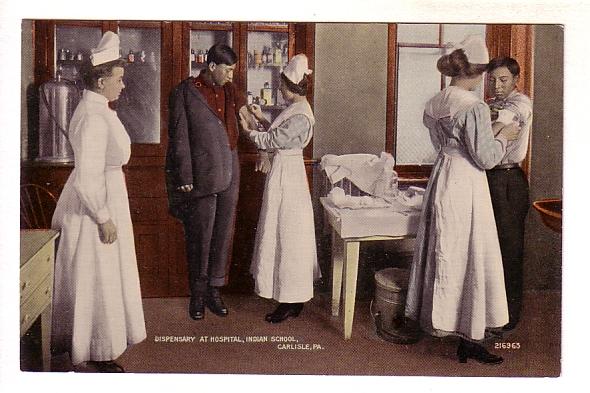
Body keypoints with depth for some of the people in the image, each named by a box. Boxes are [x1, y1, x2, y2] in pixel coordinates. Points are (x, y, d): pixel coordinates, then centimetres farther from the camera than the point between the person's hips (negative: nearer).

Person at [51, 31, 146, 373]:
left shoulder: (97, 108, 8)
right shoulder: (93, 118, -23)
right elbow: (87, 178, -26)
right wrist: (104, 218, -20)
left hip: (106, 197, 10)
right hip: (95, 204, -10)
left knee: (104, 276, 20)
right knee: (97, 280, 3)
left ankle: (101, 340, 36)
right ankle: (97, 352, 18)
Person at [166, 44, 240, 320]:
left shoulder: (228, 91, 10)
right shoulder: (184, 93, -7)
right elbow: (179, 139, -9)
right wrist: (185, 180, -13)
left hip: (229, 176, 6)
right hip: (201, 178, -5)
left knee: (223, 235, 10)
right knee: (199, 238, 4)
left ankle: (214, 290, 24)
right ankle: (198, 294, 19)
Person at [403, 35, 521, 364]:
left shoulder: (434, 105, 8)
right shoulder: (475, 107, -16)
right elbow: (486, 158, -15)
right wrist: (503, 137, 3)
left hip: (441, 177, 8)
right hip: (466, 185, -8)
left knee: (443, 253, 18)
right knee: (471, 257, -1)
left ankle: (436, 317, 32)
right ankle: (470, 338, 5)